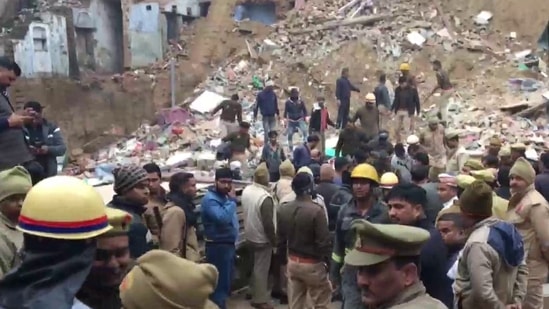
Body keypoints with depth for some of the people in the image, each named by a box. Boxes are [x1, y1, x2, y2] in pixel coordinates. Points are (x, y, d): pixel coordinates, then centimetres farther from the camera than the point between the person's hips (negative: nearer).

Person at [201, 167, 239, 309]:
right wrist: (232, 200, -24)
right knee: (220, 282, -4)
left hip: (229, 244, 9)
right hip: (218, 246, -9)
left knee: (226, 281, 19)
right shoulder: (210, 199, -19)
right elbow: (223, 218, -34)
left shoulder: (225, 196, 10)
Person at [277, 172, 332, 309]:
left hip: (292, 262, 6)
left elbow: (280, 238, 9)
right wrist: (327, 260, -6)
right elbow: (323, 241, -18)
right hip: (312, 264, -6)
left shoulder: (284, 209, 0)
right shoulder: (316, 210, -21)